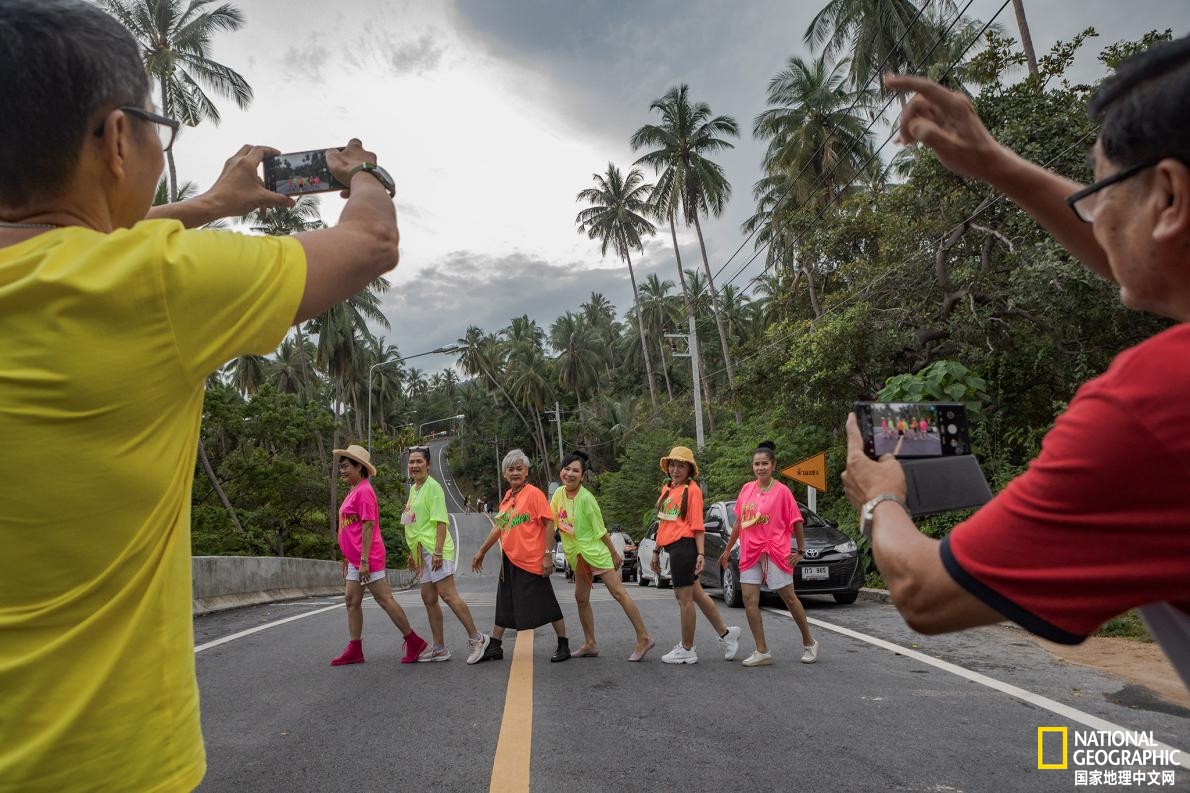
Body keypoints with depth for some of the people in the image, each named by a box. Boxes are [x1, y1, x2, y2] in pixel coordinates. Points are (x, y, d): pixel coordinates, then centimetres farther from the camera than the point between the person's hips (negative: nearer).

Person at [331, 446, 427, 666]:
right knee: (351, 600, 11)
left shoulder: (363, 491, -14)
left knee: (385, 600, -4)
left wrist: (364, 561, -22)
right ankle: (354, 650, 18)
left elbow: (368, 526, -19)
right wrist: (348, 559, 21)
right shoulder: (354, 491, 15)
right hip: (355, 560, 10)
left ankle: (413, 641, 5)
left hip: (368, 558, -10)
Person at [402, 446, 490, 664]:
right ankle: (439, 648, 17)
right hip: (422, 551, 9)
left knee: (447, 594, -12)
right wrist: (413, 552, 22)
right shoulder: (413, 489, 17)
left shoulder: (432, 486, -9)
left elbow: (441, 521, -16)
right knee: (428, 597, 9)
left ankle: (476, 639, -5)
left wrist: (437, 551, -22)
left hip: (435, 550, -9)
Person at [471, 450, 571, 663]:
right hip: (509, 560, 7)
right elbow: (499, 526, 18)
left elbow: (549, 523, -14)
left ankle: (564, 645, 16)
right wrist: (482, 551, 21)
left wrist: (548, 555, -18)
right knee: (504, 604, 14)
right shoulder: (508, 496, 10)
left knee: (546, 604, 2)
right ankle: (494, 648, 25)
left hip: (532, 561, -7)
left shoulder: (534, 493, -11)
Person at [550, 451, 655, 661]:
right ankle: (590, 644, 24)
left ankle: (644, 638, -5)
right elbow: (551, 522, 11)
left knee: (618, 592, -9)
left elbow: (600, 530, -14)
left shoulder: (585, 498, -19)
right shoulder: (558, 494, -1)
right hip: (578, 556, 8)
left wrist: (615, 554, -7)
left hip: (595, 552, -8)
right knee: (581, 598, 12)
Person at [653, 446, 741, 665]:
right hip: (673, 548, 8)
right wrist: (656, 551, 22)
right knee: (695, 594, 15)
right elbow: (662, 523, 21)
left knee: (684, 598, 0)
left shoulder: (692, 489, -7)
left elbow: (697, 525, -11)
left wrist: (700, 554, -17)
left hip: (684, 546, -8)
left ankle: (686, 650, 12)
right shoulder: (667, 489, 17)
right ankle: (725, 633, 27)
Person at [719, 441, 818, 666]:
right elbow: (739, 522, 13)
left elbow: (796, 522, -1)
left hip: (775, 551, -5)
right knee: (749, 600, -2)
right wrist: (727, 550, 16)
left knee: (789, 598, 5)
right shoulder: (746, 489, 6)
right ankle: (762, 652, 6)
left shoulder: (781, 490, -7)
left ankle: (809, 644, 26)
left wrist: (800, 550, -1)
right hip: (750, 553, 5)